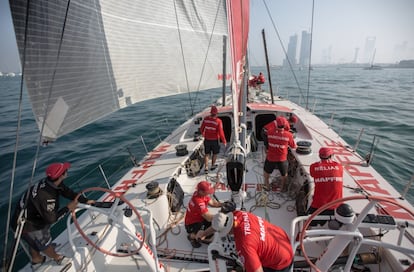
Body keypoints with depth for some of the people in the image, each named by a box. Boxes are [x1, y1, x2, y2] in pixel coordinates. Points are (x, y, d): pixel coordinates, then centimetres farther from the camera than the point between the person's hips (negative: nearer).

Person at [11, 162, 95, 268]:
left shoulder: (51, 182, -18)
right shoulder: (45, 197, -42)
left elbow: (68, 192, -5)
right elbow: (51, 218, -31)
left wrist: (85, 200, -5)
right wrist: (68, 208, -21)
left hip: (33, 217, 7)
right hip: (28, 226, -7)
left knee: (34, 242, 31)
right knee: (45, 244, 19)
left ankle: (36, 260, 57)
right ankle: (57, 258, 45)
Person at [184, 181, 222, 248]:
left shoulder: (201, 193, -12)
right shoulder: (198, 201, -36)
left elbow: (211, 202, -1)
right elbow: (209, 218, -34)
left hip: (200, 218, 8)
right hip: (191, 224, -8)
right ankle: (191, 236, 4)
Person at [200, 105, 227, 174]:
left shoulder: (206, 119, -8)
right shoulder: (218, 121, -20)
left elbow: (201, 129, 3)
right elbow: (221, 132, -20)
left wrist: (203, 134, 25)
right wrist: (224, 141, -8)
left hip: (207, 140, 3)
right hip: (215, 140, -3)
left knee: (207, 154, 14)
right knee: (215, 153, 21)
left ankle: (206, 168, 8)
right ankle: (212, 165, 35)